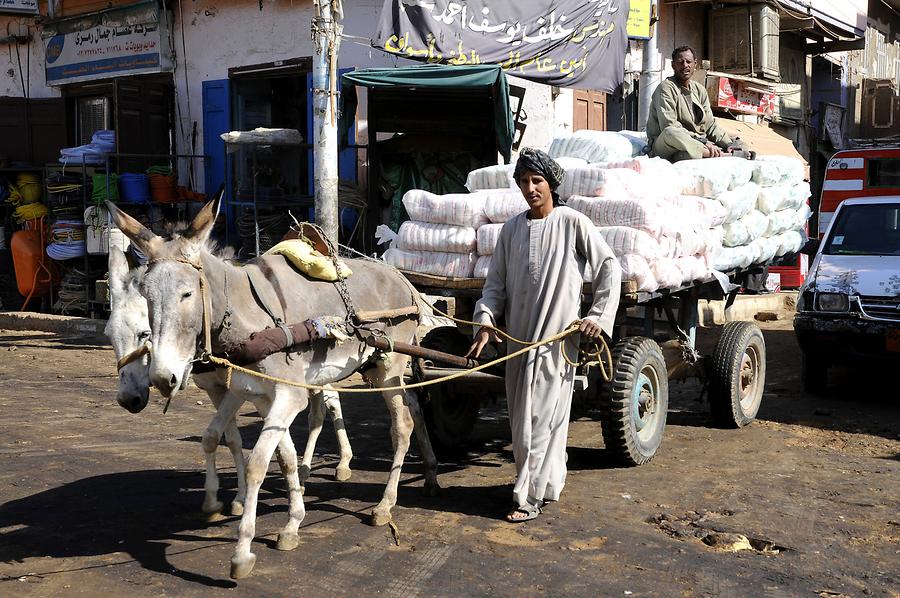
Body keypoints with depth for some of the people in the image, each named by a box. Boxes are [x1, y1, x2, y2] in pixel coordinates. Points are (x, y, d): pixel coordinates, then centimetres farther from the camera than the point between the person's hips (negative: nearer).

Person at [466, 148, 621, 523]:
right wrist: (486, 319, -3)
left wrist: (599, 315, -7)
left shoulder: (572, 223, -4)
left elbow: (609, 268, -1)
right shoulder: (512, 229, 10)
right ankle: (550, 481, 28)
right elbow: (496, 281, 11)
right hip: (518, 337, 6)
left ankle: (530, 495, 2)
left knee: (540, 416, -5)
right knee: (521, 416, 12)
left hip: (556, 337, -5)